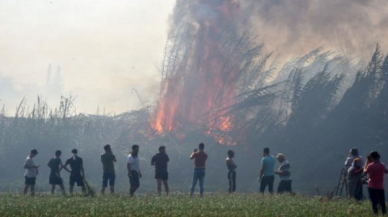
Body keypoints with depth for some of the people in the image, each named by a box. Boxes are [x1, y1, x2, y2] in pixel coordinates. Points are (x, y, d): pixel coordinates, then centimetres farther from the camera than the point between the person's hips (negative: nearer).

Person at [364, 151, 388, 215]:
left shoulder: (370, 166, -14)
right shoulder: (382, 165, -4)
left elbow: (365, 172, 2)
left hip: (372, 186, -3)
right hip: (380, 186, 3)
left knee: (374, 202, 0)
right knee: (382, 202, 10)